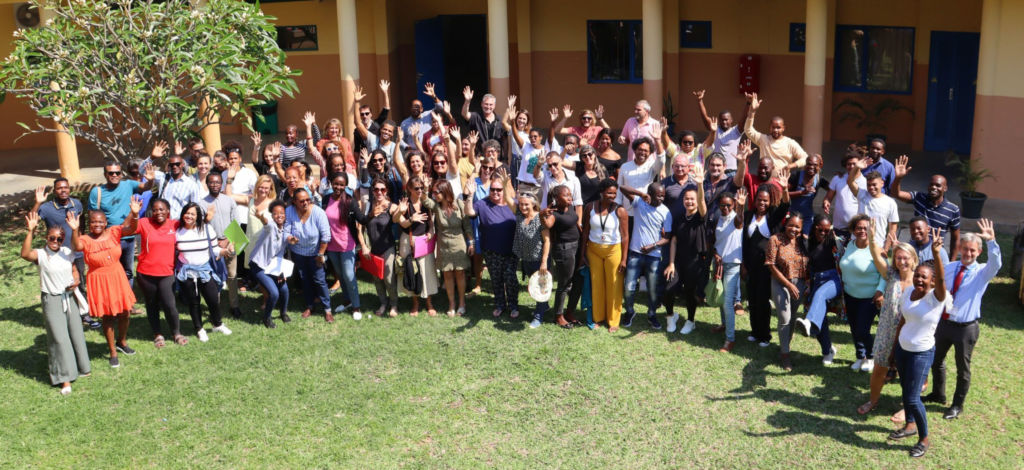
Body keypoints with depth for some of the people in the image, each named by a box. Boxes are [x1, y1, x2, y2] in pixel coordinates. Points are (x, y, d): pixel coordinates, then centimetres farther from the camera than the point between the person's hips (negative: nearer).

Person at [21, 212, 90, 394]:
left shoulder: (67, 253, 2)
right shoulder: (41, 255, -12)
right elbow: (25, 254, -34)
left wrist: (76, 280, -5)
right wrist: (30, 231, -42)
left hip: (69, 297, 5)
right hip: (51, 300, -5)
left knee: (76, 333, 13)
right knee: (59, 338, -7)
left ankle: (80, 367, 33)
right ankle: (65, 379, -1)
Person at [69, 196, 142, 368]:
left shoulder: (114, 232, -8)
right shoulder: (86, 240, -14)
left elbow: (130, 228, -25)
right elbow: (77, 246, -36)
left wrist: (134, 214, -43)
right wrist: (74, 230, -53)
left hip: (117, 277, 3)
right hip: (99, 281, -3)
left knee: (124, 313, 14)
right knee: (107, 317, 7)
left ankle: (121, 342, 41)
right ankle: (113, 352, 23)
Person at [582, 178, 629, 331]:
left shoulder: (620, 211, -11)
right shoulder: (591, 207, -3)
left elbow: (625, 236, -9)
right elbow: (586, 231, 4)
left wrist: (624, 259, -10)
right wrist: (583, 252, 3)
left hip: (613, 250, -3)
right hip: (594, 250, 3)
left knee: (614, 286, 4)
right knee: (596, 284, 10)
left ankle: (613, 321, 17)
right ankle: (598, 317, 25)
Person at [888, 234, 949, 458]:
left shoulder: (936, 297, -20)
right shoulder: (907, 292, -2)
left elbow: (941, 278, -41)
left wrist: (936, 254, -56)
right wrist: (894, 343, 17)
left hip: (921, 353, -6)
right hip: (902, 348, 6)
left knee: (913, 398, -3)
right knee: (905, 390, 20)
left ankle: (924, 439, 16)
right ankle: (910, 425, 41)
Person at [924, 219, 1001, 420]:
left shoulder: (982, 272, -11)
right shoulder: (949, 267, 0)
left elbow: (996, 264, -31)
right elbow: (936, 286, 11)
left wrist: (991, 242, -46)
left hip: (966, 328, -4)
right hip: (944, 322, 4)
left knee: (963, 368, 10)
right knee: (936, 360, 20)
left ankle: (958, 405, 28)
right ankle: (938, 394, 42)